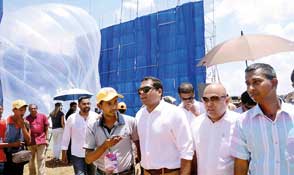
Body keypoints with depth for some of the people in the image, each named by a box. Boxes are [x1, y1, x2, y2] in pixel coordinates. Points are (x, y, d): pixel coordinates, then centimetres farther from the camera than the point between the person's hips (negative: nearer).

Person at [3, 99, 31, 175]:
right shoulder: (5, 122, -13)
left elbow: (28, 141, -5)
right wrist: (12, 144, -19)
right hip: (6, 158, -4)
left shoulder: (25, 123, 0)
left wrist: (23, 126, -12)